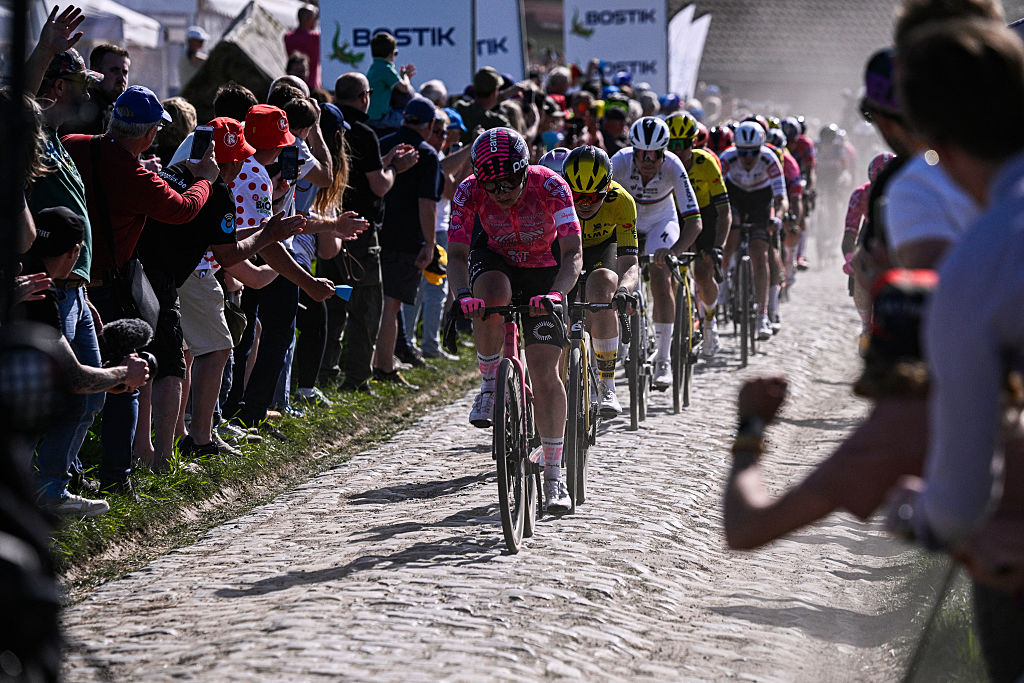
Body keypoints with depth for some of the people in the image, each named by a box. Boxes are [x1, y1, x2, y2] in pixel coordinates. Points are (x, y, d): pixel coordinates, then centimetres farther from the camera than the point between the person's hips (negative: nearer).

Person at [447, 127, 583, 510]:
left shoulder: (550, 186, -30)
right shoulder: (469, 192, -26)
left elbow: (573, 253, -35)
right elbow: (457, 254, -29)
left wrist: (556, 293, -53)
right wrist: (462, 294, -49)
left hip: (544, 270, -1)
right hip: (494, 259, 1)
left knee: (545, 371, -9)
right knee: (492, 297, -37)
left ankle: (554, 477, -1)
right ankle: (489, 387, -14)